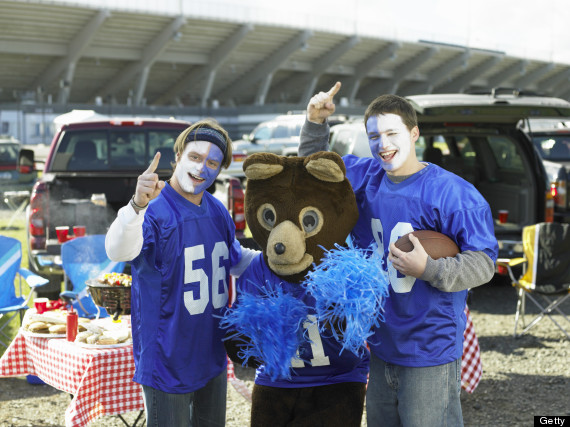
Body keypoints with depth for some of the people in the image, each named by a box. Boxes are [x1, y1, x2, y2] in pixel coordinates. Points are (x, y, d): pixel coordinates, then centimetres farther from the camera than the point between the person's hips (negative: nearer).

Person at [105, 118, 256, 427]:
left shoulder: (218, 212, 4)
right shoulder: (154, 211, -19)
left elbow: (236, 261, 22)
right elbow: (118, 251, -39)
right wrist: (137, 206, -56)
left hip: (211, 354, 7)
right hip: (168, 362, -7)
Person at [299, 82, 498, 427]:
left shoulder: (452, 192, -15)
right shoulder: (364, 178, 5)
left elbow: (483, 262, -14)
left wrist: (428, 269, -29)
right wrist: (316, 123, 4)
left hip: (430, 355, -6)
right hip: (381, 348, 7)